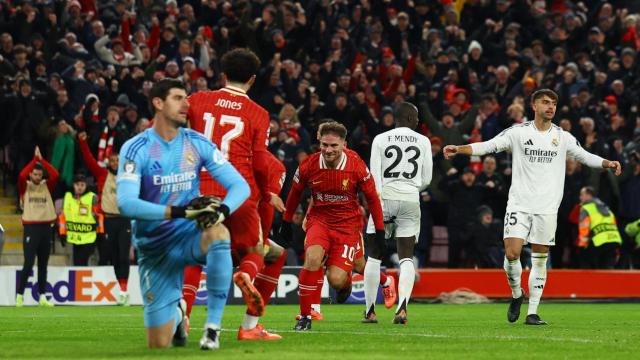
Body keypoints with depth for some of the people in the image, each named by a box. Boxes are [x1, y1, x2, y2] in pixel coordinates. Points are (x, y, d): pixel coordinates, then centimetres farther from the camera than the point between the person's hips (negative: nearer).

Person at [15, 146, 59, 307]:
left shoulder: (46, 186, 10)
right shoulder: (25, 186, 3)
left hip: (46, 227, 4)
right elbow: (22, 175, -17)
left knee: (43, 265, 8)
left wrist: (41, 159, -5)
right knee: (28, 264, -10)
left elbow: (55, 175, -6)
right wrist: (35, 159, -11)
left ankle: (42, 297, 12)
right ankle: (19, 296, -4)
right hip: (31, 227, -4)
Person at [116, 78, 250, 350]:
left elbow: (240, 186, -3)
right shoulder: (136, 149, -11)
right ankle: (176, 313, 38)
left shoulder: (197, 143, -1)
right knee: (159, 344, -2)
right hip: (154, 246, -1)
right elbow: (126, 203, -24)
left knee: (218, 233, -38)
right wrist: (177, 211, -34)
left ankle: (213, 327, -25)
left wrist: (222, 209, -26)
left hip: (190, 235, 1)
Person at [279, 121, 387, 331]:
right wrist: (286, 223, 16)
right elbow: (295, 193, 9)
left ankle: (346, 280, 30)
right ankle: (305, 316, -15)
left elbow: (372, 197, -1)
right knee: (312, 258, -28)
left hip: (348, 223, -1)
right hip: (319, 219, 1)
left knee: (336, 280, -12)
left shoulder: (356, 166, -15)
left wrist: (380, 230, 1)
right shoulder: (309, 166, -10)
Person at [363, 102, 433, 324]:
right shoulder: (423, 142, 6)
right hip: (410, 200, 1)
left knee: (374, 256, 10)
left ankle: (370, 310, 11)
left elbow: (375, 176, -5)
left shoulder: (380, 140, 3)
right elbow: (426, 179, 9)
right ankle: (402, 307, -16)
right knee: (406, 258, 3)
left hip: (385, 198, -1)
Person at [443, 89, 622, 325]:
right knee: (511, 254, -12)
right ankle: (516, 295, 16)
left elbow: (585, 156, 12)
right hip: (519, 204, -2)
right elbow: (489, 146, -2)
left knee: (540, 259, 2)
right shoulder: (518, 132, 2)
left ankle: (532, 312, 8)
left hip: (547, 207, 2)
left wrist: (608, 163, -6)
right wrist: (459, 149, -15)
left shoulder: (563, 137, 7)